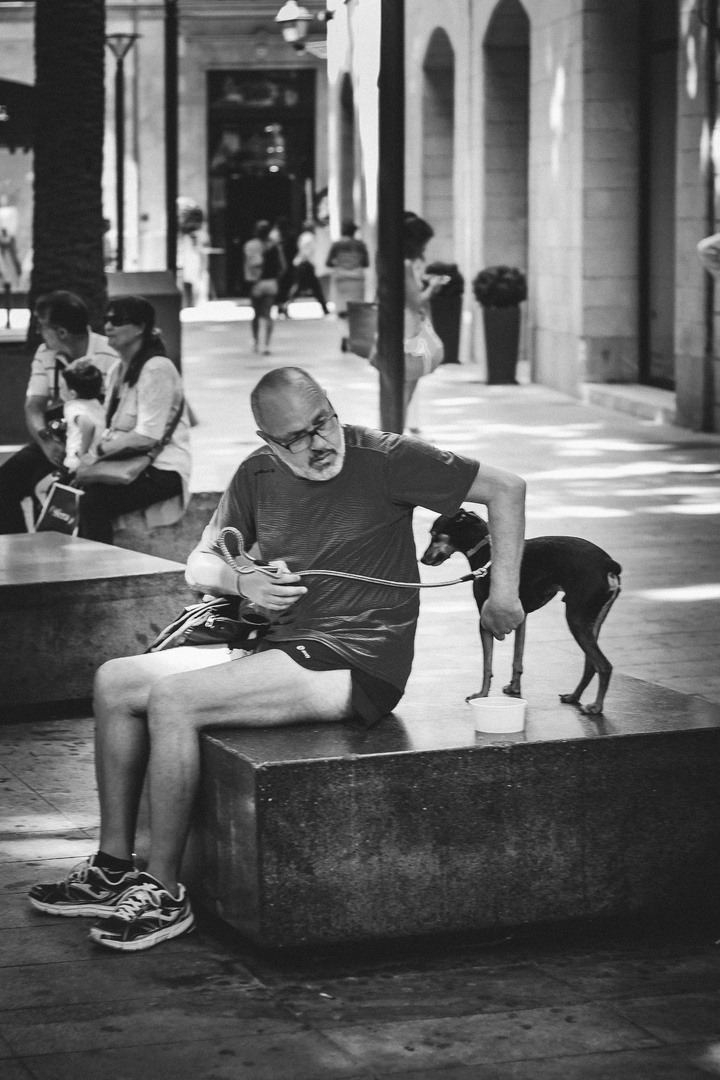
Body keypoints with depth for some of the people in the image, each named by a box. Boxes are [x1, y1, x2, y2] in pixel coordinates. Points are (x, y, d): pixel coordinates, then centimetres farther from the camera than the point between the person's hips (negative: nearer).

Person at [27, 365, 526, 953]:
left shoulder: (381, 459, -10)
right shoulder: (258, 475, 7)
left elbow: (507, 488, -7)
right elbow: (200, 564, 15)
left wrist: (504, 591, -11)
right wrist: (242, 583, -8)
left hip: (357, 667, -8)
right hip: (284, 649, 8)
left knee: (170, 699, -24)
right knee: (114, 682, 2)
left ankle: (164, 893, -16)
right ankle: (114, 866, 6)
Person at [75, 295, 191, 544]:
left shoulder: (157, 369, -12)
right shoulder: (118, 370, 17)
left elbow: (147, 436, -19)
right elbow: (112, 430, 15)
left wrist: (99, 449, -14)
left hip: (160, 470, -9)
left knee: (93, 501, -29)